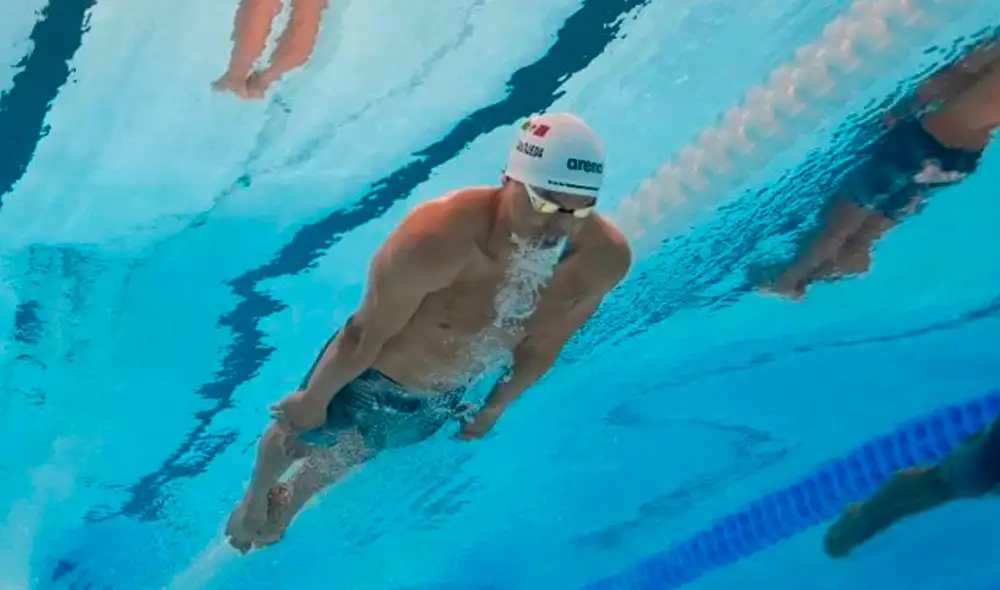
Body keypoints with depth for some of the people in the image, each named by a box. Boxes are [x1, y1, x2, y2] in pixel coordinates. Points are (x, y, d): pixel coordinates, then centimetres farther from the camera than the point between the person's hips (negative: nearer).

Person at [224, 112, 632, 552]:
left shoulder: (605, 258, -29)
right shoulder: (438, 239, -45)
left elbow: (543, 343, -9)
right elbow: (366, 335, -28)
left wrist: (495, 407, 8)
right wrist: (312, 400, -11)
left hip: (441, 399, 4)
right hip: (367, 377, -4)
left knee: (342, 458, 35)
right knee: (299, 436, 29)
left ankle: (292, 500, 70)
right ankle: (255, 498, 66)